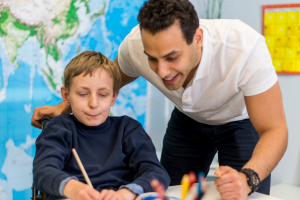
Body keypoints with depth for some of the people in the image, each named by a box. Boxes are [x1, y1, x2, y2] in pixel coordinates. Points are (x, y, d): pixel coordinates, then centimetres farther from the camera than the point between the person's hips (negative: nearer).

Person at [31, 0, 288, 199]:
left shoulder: (245, 47, -41)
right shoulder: (135, 45, -29)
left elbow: (274, 130, -36)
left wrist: (247, 178, -54)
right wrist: (64, 107, -13)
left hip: (242, 120, -2)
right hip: (188, 119, 3)